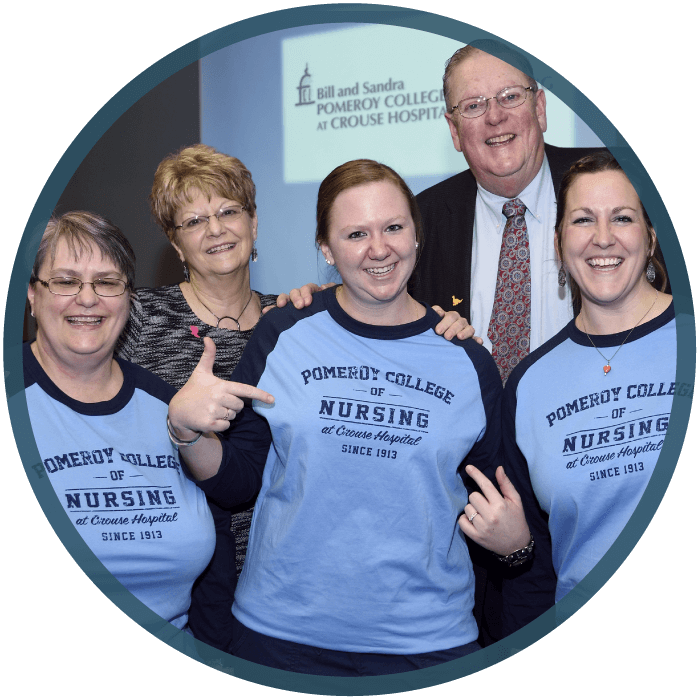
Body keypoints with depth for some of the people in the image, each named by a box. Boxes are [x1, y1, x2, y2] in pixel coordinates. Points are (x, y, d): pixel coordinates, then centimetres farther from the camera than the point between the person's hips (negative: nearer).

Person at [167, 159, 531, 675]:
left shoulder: (468, 364, 0)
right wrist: (187, 428, -17)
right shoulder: (283, 335, -3)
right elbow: (231, 480, 1)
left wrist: (515, 541, -10)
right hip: (281, 631, 0)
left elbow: (499, 506, 10)